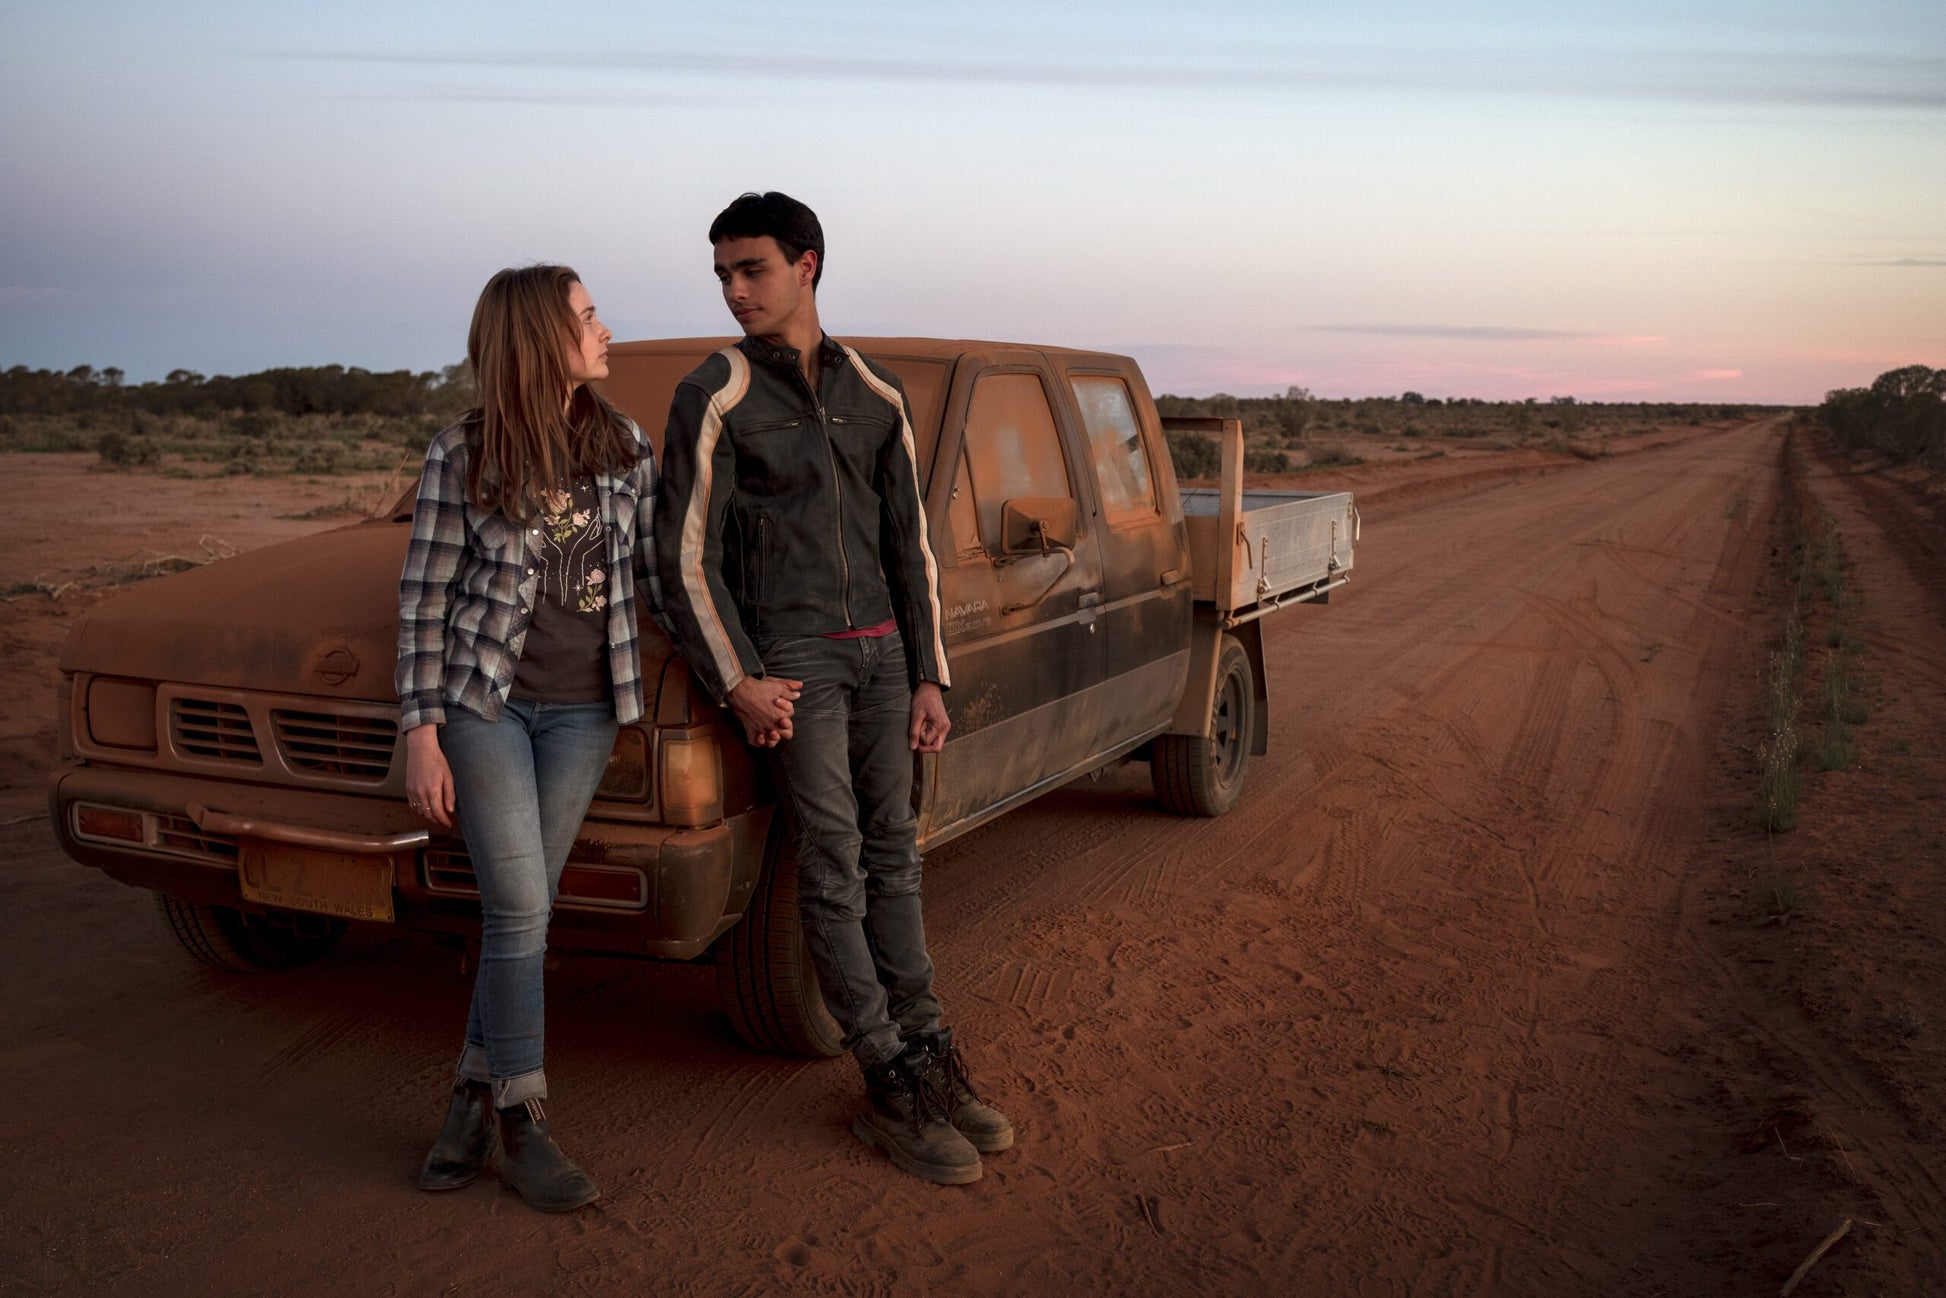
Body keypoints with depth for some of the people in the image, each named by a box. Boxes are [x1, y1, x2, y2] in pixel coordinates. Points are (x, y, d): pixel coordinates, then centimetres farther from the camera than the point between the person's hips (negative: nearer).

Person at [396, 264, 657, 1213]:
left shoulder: (625, 448, 3)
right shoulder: (461, 455, -7)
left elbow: (651, 576, 7)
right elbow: (424, 601, -4)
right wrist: (421, 735, -9)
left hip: (582, 708, 3)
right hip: (483, 700, -3)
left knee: (520, 911, 7)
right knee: (520, 910, -7)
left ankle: (476, 1098, 22)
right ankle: (522, 1127, 6)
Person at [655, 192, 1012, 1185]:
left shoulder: (875, 396, 9)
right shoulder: (714, 399, -6)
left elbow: (908, 545, 12)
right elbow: (687, 557, -8)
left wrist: (928, 677, 8)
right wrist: (736, 681, -15)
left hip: (880, 648, 5)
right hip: (791, 654, -5)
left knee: (892, 856, 9)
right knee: (833, 870, -5)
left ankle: (929, 1058, 18)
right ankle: (892, 1094, 2)